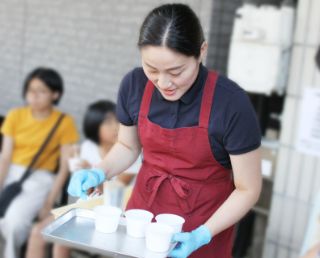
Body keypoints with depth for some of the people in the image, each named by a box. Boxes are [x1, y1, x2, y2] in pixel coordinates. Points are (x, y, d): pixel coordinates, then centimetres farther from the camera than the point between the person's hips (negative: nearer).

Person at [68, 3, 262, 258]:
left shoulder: (231, 103, -24)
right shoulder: (134, 85, -13)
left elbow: (247, 189, -14)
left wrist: (202, 236, -23)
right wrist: (99, 173, -12)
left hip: (205, 224, -3)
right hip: (145, 209, 4)